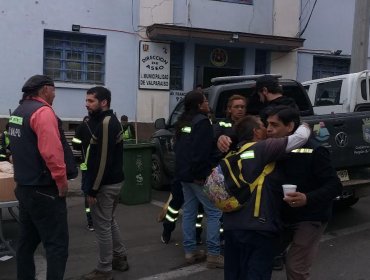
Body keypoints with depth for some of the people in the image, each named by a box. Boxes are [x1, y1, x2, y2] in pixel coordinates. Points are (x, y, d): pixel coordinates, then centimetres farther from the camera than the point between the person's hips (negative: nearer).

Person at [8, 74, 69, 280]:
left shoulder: (18, 112, 13)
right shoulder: (42, 111, -17)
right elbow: (51, 152, -27)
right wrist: (62, 182, -18)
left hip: (24, 187, 10)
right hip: (44, 191, -10)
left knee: (27, 241, 16)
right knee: (57, 244, -4)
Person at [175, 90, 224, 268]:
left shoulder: (182, 122, 14)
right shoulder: (202, 122, -14)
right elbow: (203, 152, -23)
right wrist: (202, 174, -19)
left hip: (184, 173, 9)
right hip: (198, 174, -9)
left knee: (188, 211, 12)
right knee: (214, 212, -3)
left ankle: (190, 251, 16)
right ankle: (213, 255, -3)